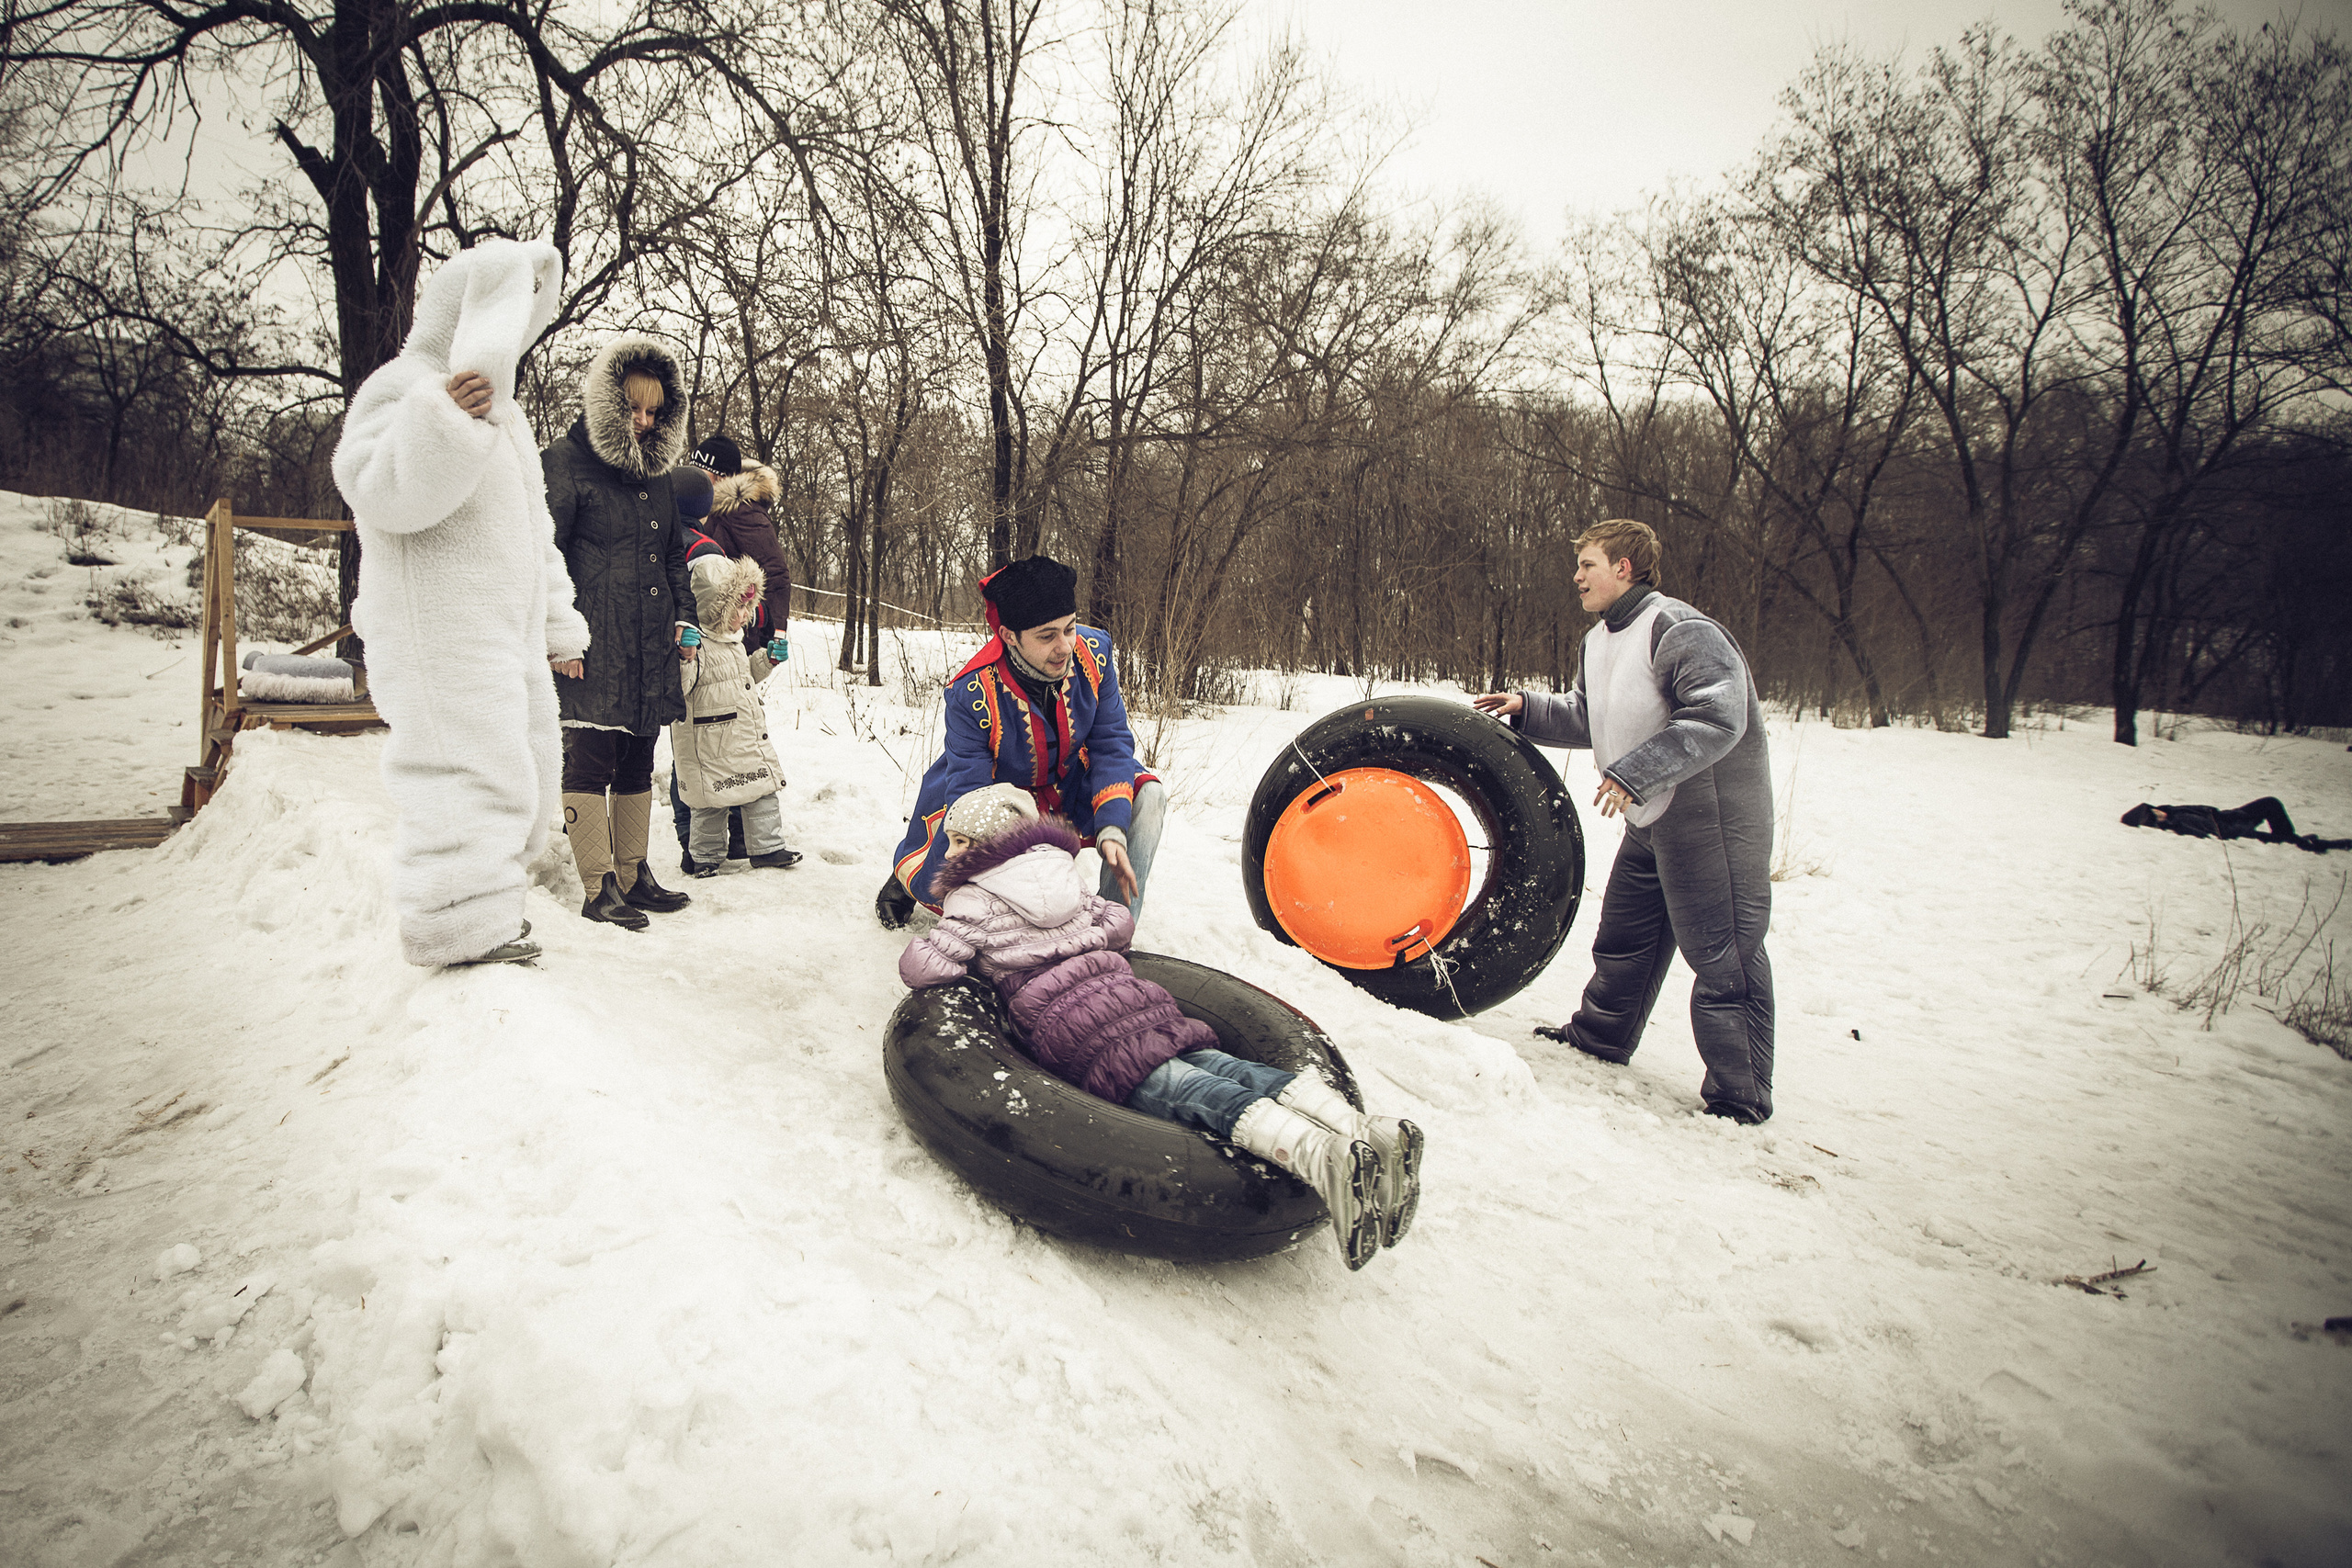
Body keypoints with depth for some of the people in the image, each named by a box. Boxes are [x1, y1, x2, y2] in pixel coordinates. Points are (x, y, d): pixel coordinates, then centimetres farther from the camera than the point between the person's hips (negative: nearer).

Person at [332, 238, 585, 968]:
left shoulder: (498, 403, 23)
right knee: (475, 773, -12)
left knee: (526, 768, 15)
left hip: (508, 630, 10)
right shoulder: (402, 387, -8)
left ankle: (489, 902, 28)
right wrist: (443, 419, -37)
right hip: (440, 636, -10)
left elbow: (534, 525, 27)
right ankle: (466, 929, -4)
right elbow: (383, 493, -24)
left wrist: (558, 619, 27)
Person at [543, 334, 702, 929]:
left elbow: (673, 554, 27)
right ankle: (600, 887, 0)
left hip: (650, 647, 7)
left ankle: (635, 874, 21)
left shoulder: (657, 474, 19)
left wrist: (684, 616, 15)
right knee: (592, 758, -6)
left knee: (637, 764, 12)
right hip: (593, 648, -7)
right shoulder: (564, 464, -3)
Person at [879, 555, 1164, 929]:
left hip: (1069, 782, 3)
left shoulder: (1093, 654, -24)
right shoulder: (971, 694, -32)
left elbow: (1111, 743, -17)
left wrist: (1112, 831, -30)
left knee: (1148, 794, -20)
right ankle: (906, 874, 25)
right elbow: (970, 792, -28)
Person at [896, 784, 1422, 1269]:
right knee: (1213, 1065, -8)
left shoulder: (971, 901, 9)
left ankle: (1321, 1155, -46)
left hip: (1059, 1019, -6)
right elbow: (1119, 921, 33)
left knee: (1186, 1089, -22)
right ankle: (1364, 1130, -30)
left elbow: (921, 967, 1)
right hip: (1122, 988, 6)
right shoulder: (1063, 876, 28)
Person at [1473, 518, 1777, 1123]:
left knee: (1721, 956, -4)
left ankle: (1740, 1101, 5)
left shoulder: (1678, 629, -19)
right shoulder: (1600, 642, 12)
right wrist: (1527, 709, 11)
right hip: (1652, 821, 9)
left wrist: (1634, 772, -31)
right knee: (1624, 937, 19)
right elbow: (1586, 719, 24)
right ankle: (1599, 1039, 38)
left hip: (1714, 817, -9)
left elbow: (1719, 717, -29)